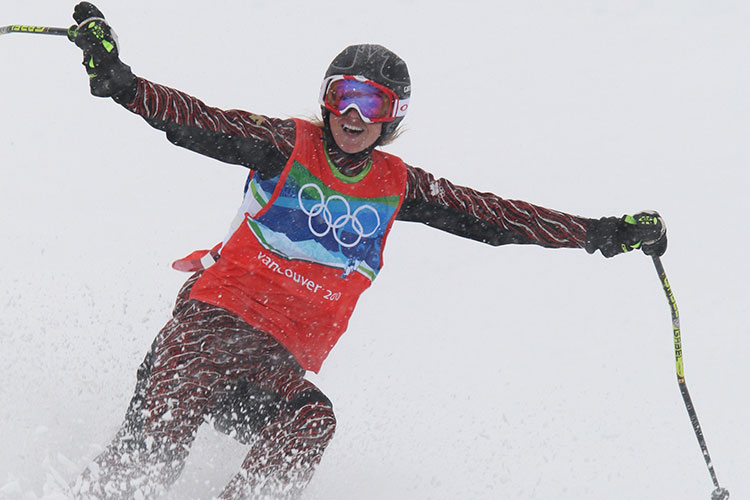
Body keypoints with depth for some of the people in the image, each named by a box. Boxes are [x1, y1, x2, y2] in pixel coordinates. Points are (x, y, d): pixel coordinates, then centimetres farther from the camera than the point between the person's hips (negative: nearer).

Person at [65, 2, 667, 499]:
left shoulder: (397, 186, 12)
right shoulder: (288, 145, 2)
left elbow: (490, 216, 13)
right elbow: (195, 122, -8)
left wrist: (604, 232, 11)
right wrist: (118, 79, -25)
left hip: (280, 362, 3)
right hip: (214, 321, -3)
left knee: (308, 425, -29)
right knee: (154, 448, -20)